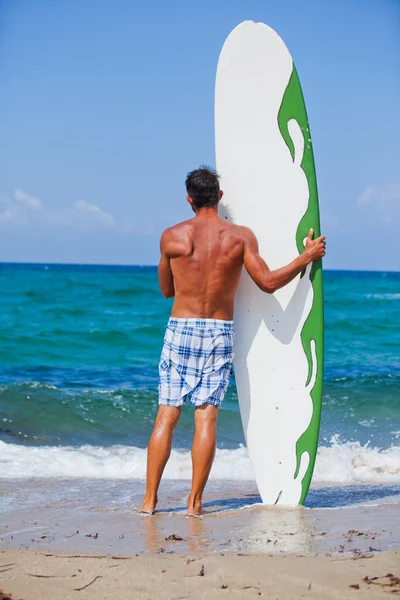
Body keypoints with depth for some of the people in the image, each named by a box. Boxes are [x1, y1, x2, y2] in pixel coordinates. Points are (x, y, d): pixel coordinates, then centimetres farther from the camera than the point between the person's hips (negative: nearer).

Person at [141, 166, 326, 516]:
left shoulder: (172, 237, -3)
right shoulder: (240, 236, -4)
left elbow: (166, 290, 9)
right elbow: (268, 282, -8)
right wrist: (307, 257, 3)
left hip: (180, 329, 0)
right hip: (220, 333, 0)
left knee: (167, 416, 5)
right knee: (206, 417, 1)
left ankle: (150, 499, 6)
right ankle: (195, 501, 1)